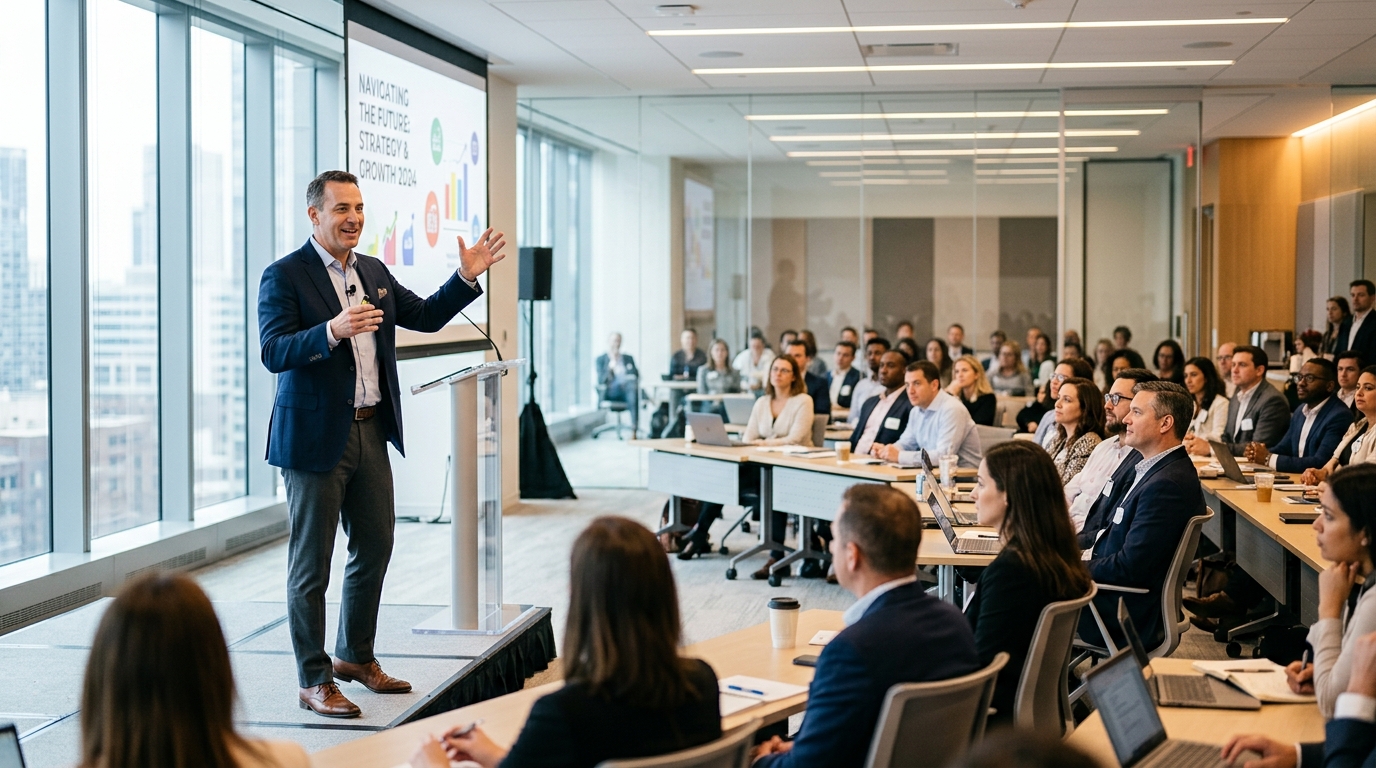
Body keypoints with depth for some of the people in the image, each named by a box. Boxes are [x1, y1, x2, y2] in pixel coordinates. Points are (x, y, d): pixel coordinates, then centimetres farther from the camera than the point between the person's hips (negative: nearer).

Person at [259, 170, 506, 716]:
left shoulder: (374, 273, 13)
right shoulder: (284, 277, -9)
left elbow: (427, 317, 19)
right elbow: (274, 352, -20)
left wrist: (467, 277, 5)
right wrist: (333, 330, -34)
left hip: (371, 431, 7)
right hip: (315, 437, -7)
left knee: (375, 547, 16)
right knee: (311, 564, 1)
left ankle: (355, 657, 33)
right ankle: (315, 681, 11)